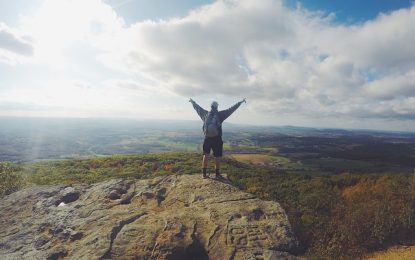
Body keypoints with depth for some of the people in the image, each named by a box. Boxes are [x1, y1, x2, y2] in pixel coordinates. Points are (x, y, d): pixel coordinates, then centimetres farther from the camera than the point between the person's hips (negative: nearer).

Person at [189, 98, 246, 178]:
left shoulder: (205, 114, 0)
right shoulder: (220, 114, -8)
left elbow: (197, 107, 15)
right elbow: (231, 109, -6)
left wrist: (192, 101, 32)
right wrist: (240, 102, 1)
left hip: (207, 139, 3)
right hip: (217, 139, -3)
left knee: (206, 155, 13)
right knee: (217, 157, 7)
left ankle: (204, 173, 16)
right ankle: (217, 174, 13)